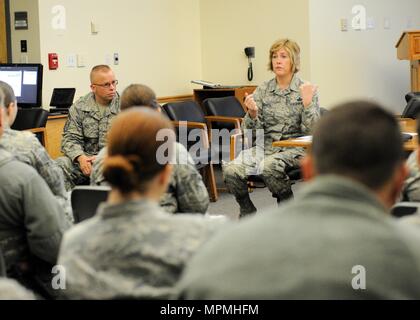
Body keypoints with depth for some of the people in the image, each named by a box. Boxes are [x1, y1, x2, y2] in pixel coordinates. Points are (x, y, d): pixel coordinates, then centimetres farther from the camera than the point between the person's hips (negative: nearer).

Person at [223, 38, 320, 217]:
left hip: (295, 148, -3)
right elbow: (251, 131, 5)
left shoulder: (307, 90, 3)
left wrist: (307, 103, -19)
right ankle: (248, 213, 0)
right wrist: (252, 114, -15)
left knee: (268, 166, -36)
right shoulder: (263, 90, 11)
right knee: (231, 170, -24)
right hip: (266, 145, 3)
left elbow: (310, 131, -6)